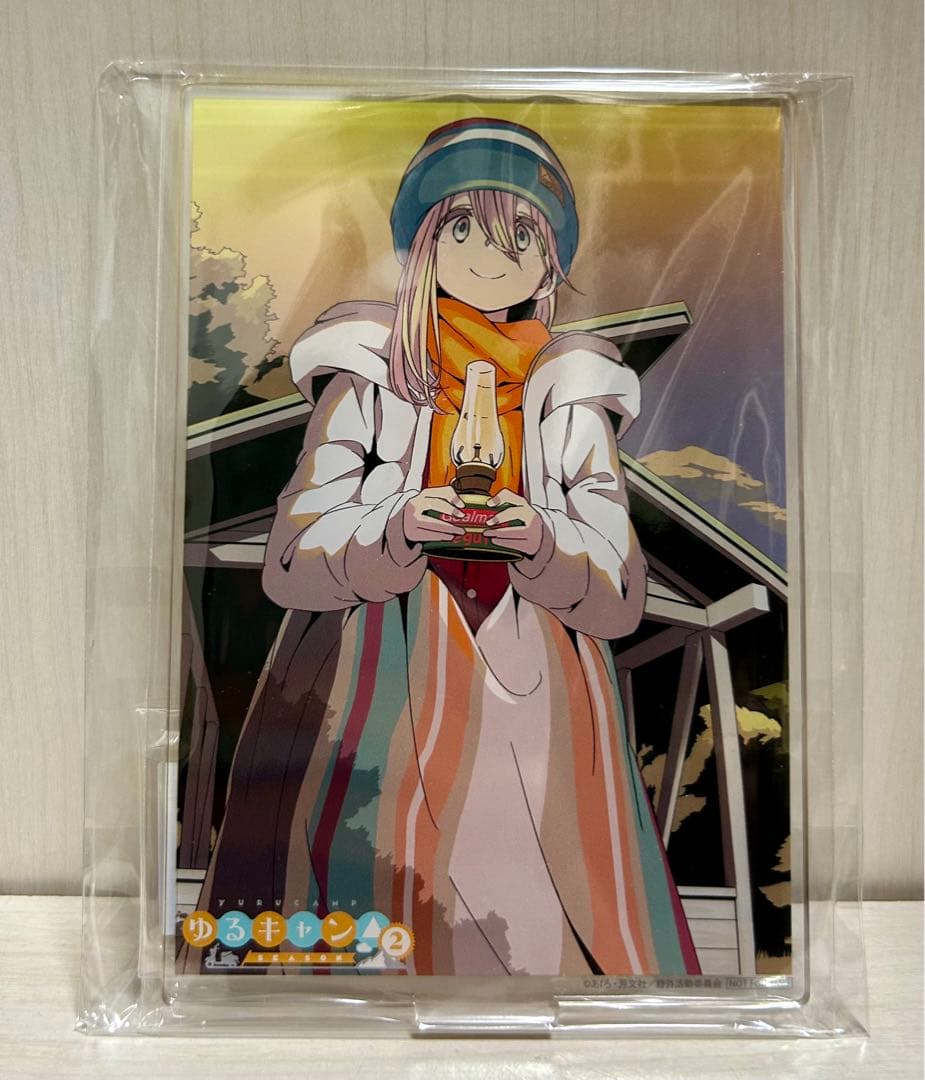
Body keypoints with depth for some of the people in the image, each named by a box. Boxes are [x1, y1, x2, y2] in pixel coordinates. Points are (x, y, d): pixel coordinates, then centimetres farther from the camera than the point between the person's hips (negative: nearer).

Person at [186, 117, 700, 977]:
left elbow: (621, 593, 0)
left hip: (535, 707, 2)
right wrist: (396, 530, -21)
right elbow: (291, 560, -3)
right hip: (380, 702, -1)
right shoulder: (369, 376, 2)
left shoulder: (572, 397, 6)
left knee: (536, 927, -1)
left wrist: (544, 543, -19)